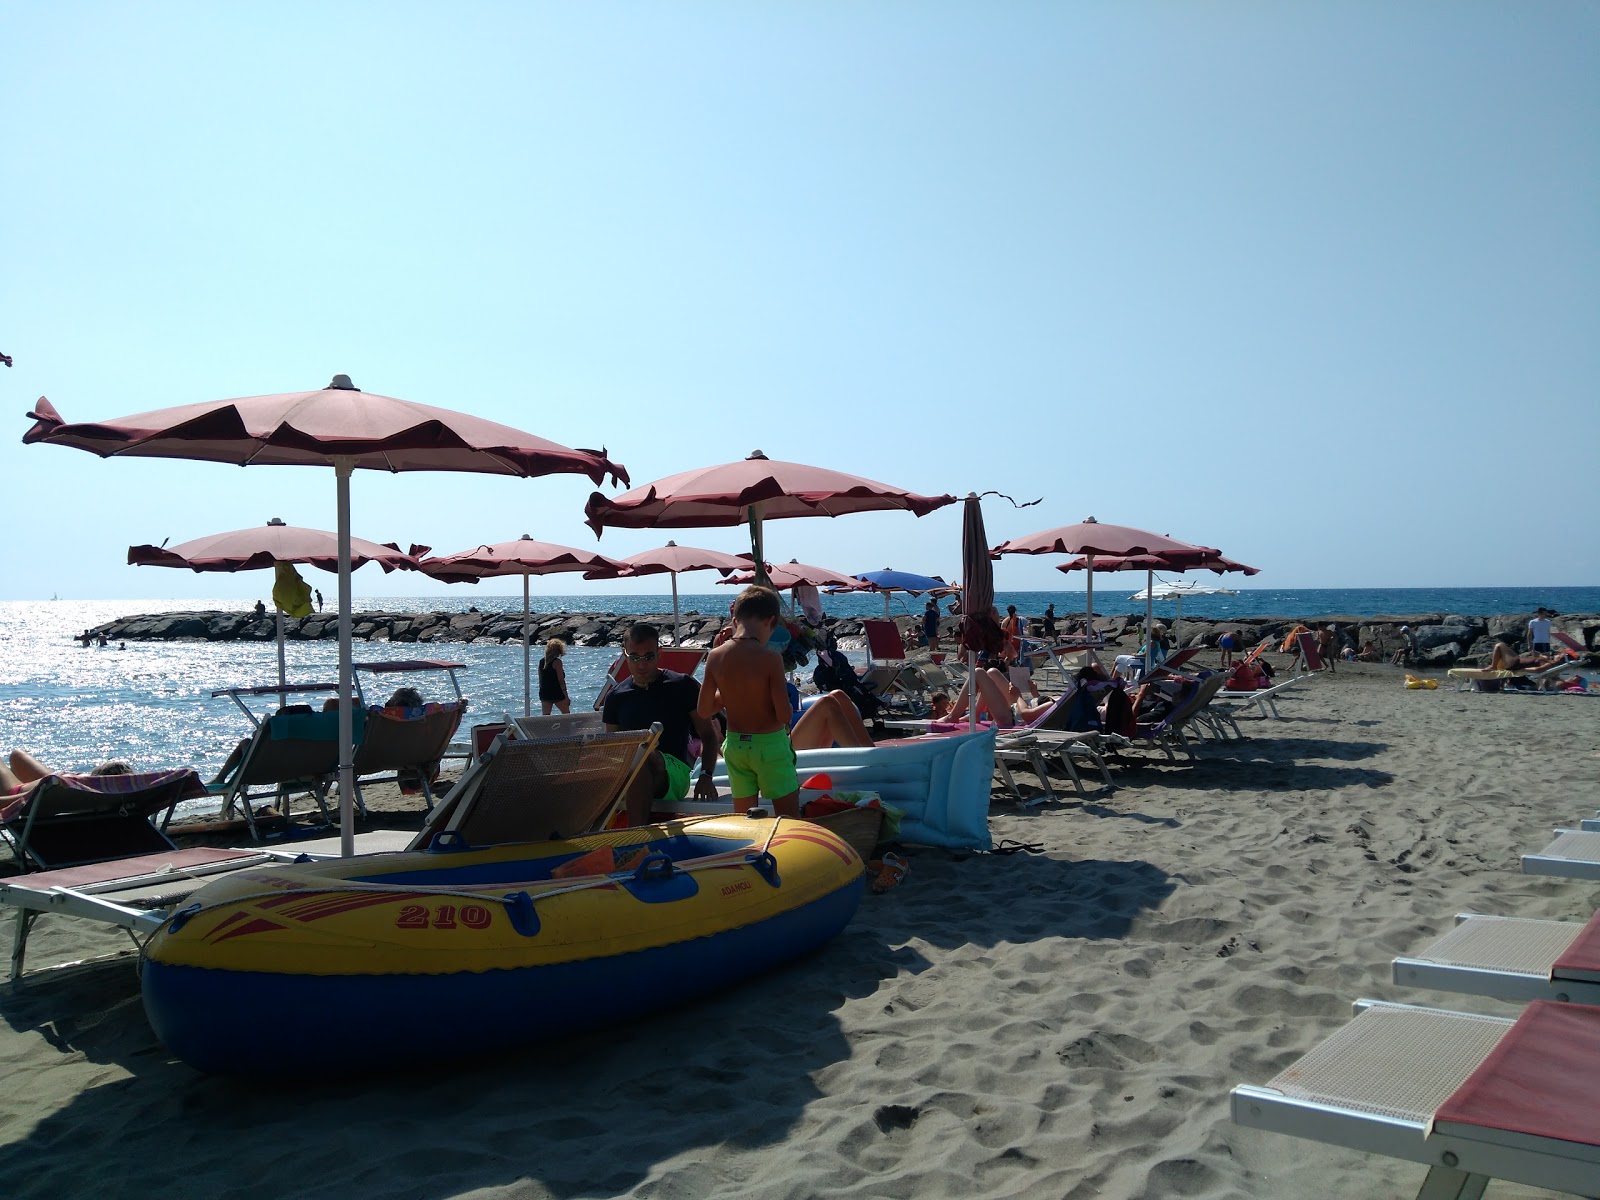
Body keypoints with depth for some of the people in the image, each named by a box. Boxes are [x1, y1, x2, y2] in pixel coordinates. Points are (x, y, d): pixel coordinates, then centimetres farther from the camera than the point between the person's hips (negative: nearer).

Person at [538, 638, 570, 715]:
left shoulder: (541, 661, 7)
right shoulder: (557, 661, -12)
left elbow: (540, 679, 14)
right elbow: (561, 680, -15)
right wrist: (566, 696, -10)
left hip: (544, 693, 6)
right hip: (556, 693, -6)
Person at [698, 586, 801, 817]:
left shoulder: (715, 657, -6)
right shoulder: (770, 659, -19)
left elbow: (704, 711, 1)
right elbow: (784, 715, -18)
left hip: (735, 744, 5)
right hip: (770, 745, -4)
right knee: (789, 819, 9)